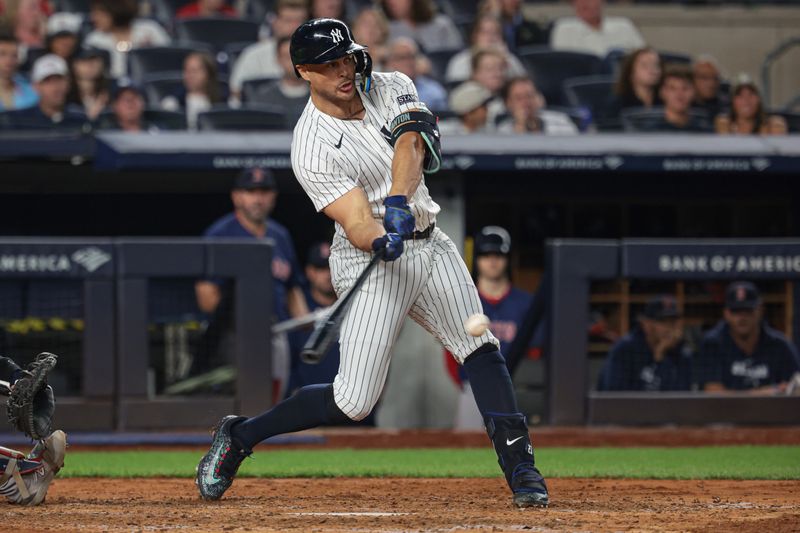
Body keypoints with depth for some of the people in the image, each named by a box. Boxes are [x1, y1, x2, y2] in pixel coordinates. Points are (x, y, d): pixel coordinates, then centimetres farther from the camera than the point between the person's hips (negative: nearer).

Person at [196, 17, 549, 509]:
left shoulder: (392, 87, -2)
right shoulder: (312, 146, -17)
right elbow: (356, 223, -25)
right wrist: (380, 243, -48)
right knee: (353, 402, -10)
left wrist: (399, 202, -40)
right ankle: (239, 436, 7)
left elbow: (410, 143, -22)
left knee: (482, 349, -5)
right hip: (370, 262, -6)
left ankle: (519, 464, 1)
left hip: (428, 243, 6)